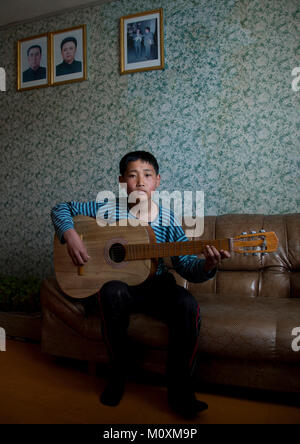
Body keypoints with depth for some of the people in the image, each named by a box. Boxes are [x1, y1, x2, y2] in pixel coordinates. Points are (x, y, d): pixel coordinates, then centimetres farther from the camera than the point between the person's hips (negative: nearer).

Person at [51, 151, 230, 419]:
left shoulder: (167, 221, -2)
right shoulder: (109, 210, -3)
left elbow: (187, 266, -6)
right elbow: (61, 208, 5)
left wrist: (207, 266, -30)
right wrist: (71, 236, -14)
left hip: (157, 287, 1)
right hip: (120, 285, -1)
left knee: (188, 305, -28)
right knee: (112, 291, -35)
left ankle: (179, 389, -9)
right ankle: (118, 372, -11)